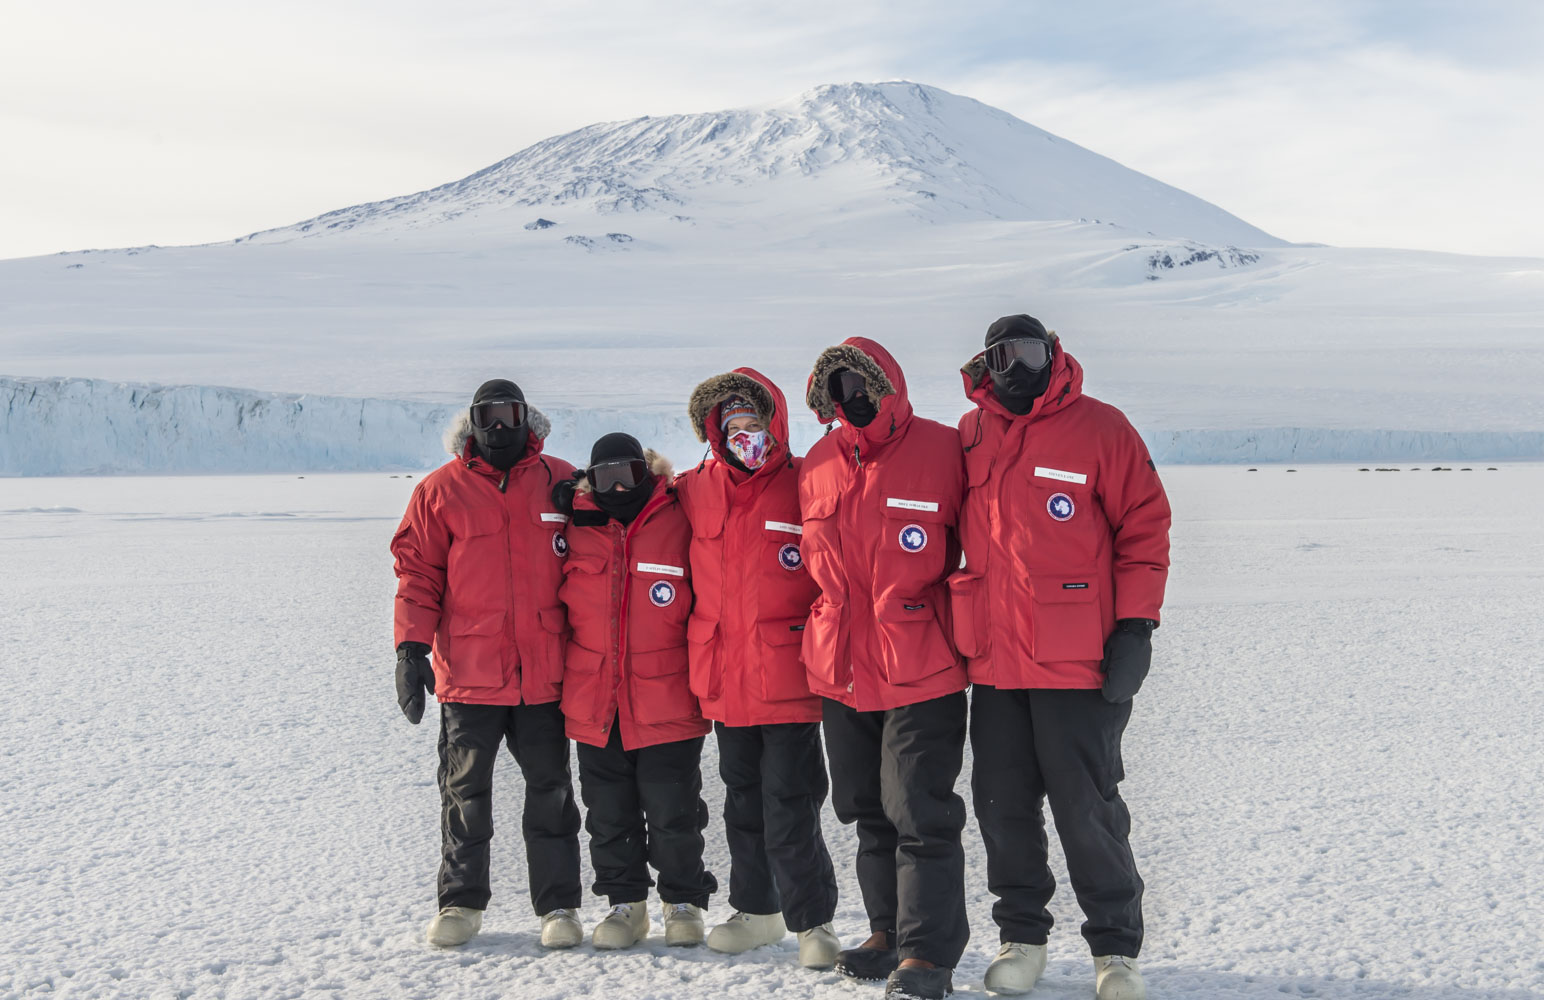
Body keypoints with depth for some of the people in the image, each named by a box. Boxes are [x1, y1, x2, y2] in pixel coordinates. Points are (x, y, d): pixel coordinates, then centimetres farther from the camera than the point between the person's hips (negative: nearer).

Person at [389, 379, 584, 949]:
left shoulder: (561, 483, 6)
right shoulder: (442, 490, 4)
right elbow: (417, 572, 3)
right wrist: (412, 648, -7)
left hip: (544, 670, 0)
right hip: (468, 671, 0)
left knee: (550, 790, 5)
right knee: (465, 790, 7)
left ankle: (558, 906, 13)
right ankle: (460, 903, 19)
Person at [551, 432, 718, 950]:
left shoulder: (680, 523, -2)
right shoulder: (576, 527, 4)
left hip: (666, 701, -3)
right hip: (594, 703, 3)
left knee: (673, 812, 3)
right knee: (608, 814, 11)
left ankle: (683, 902, 19)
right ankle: (625, 902, 24)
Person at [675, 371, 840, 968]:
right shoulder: (694, 490, 7)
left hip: (786, 676, -5)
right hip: (725, 678, 5)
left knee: (789, 808, -4)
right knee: (743, 801, 17)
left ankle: (812, 922, 10)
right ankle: (757, 909, 32)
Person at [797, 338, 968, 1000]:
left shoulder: (941, 451, -9)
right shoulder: (818, 466, 6)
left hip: (921, 670, -6)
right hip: (842, 671, 6)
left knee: (919, 813, -7)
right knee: (868, 812, 16)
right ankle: (889, 933, 30)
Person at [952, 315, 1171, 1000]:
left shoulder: (1098, 428, -3)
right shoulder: (970, 437, 10)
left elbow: (1145, 527, -4)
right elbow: (954, 538, 20)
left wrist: (1134, 627, -10)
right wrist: (954, 626, 15)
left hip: (1076, 662, -4)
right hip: (993, 662, 5)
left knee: (1086, 809, -1)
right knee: (1002, 804, 10)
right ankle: (1022, 936, 25)